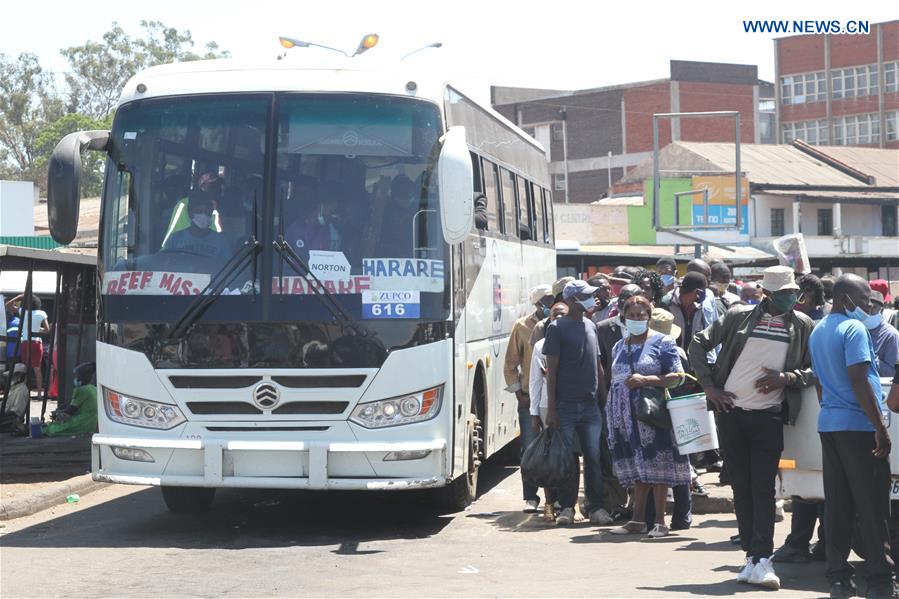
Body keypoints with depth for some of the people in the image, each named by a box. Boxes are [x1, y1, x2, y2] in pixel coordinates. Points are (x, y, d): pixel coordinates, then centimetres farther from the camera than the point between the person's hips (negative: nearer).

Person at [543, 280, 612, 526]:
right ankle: (567, 507, 7)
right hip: (566, 404, -5)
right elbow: (551, 370, -6)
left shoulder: (591, 326, 13)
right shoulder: (557, 328, -4)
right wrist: (551, 408, -10)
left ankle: (596, 506, 7)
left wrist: (604, 398, 13)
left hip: (590, 404, 5)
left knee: (594, 457, 2)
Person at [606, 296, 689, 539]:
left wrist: (645, 379, -16)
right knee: (636, 467, 7)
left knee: (656, 466, -6)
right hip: (625, 416, 6)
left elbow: (677, 375, -8)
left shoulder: (662, 343, -1)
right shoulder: (619, 347, 18)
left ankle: (660, 521, -2)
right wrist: (611, 413, 17)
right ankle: (638, 520, 10)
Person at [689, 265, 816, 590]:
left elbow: (815, 369, 7)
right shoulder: (739, 316, 2)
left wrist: (787, 378, -12)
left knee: (763, 488, -7)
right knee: (741, 488, 5)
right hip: (731, 413, 1)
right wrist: (709, 386, 0)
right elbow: (698, 344, 8)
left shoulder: (802, 325, 4)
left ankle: (762, 560, -9)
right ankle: (753, 557, 12)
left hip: (768, 417, -1)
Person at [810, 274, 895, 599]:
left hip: (828, 424, 8)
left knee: (837, 505, 9)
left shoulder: (818, 331, 15)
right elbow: (859, 380, -20)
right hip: (858, 425, -8)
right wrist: (880, 427, -20)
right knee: (872, 505, -3)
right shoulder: (854, 329, -12)